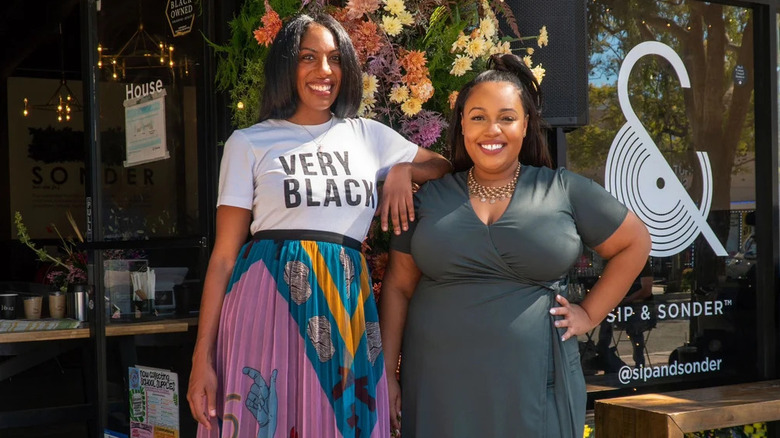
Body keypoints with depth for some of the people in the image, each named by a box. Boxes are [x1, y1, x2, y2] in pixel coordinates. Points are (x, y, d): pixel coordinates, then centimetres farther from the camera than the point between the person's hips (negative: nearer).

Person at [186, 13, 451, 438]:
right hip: (269, 303, -2)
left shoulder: (371, 136, 12)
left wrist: (403, 170, 1)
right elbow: (224, 255, 0)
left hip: (345, 307, 3)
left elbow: (449, 166, 22)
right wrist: (202, 356, -6)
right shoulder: (249, 143, 3)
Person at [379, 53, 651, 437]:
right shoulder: (429, 198, 6)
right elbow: (398, 288, 8)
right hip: (439, 386, 1)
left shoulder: (564, 191, 2)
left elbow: (635, 243, 10)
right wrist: (385, 374, 3)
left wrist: (590, 313, 2)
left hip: (533, 385, -1)